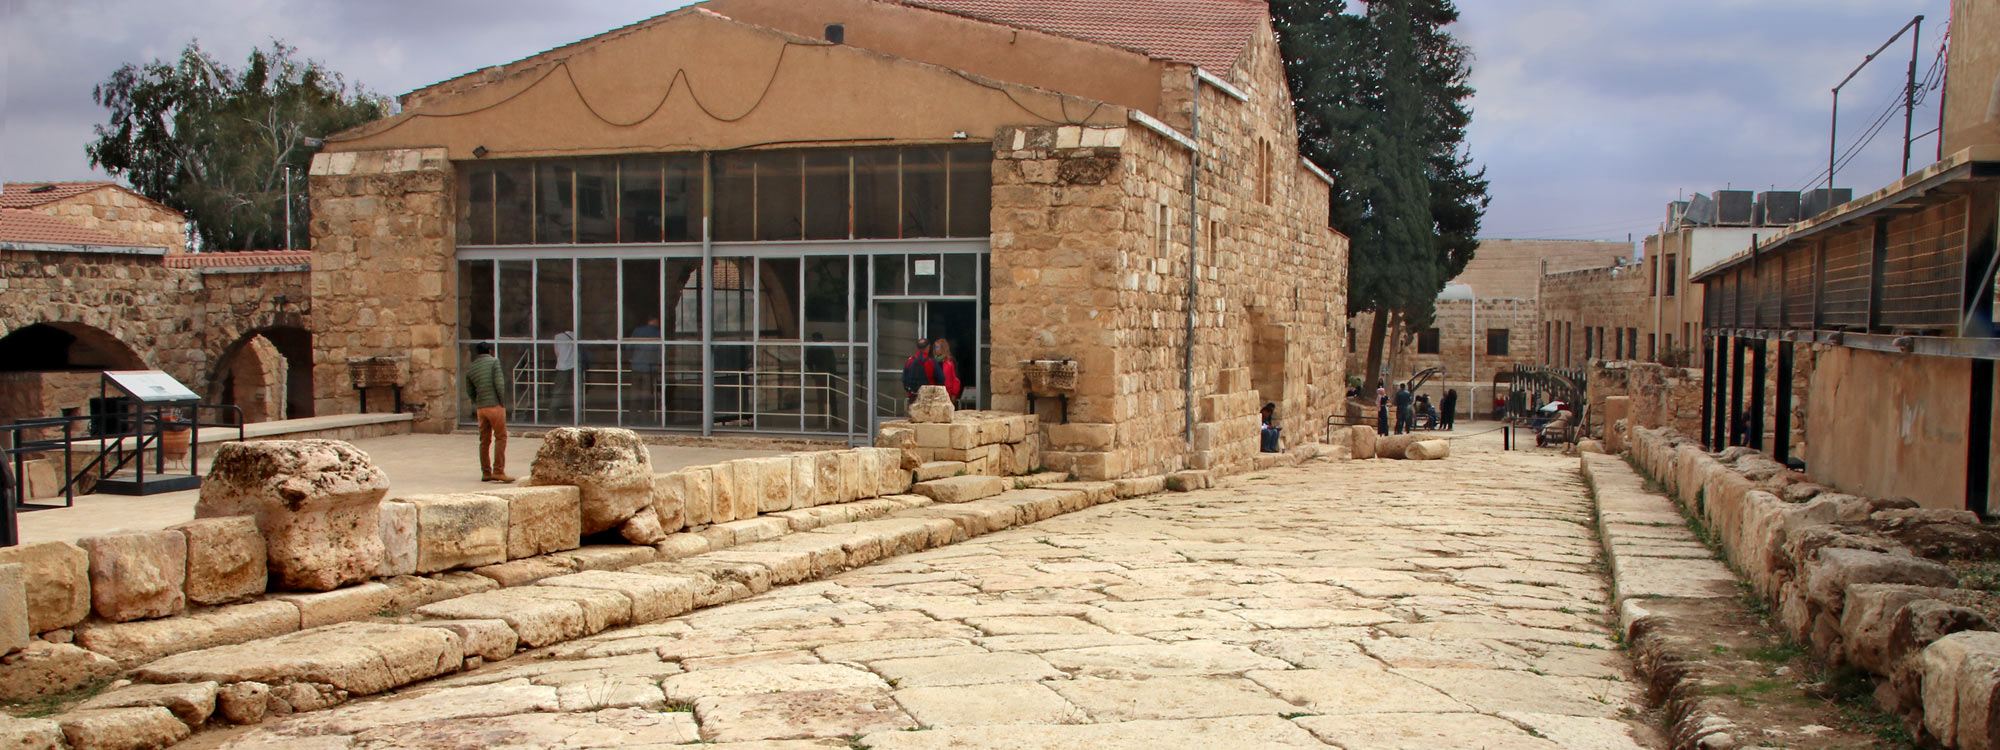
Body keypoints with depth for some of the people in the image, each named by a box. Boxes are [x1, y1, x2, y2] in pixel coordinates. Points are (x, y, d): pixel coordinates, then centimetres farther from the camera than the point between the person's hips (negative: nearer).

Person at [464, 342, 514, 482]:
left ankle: (486, 472, 11)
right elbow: (499, 384, -12)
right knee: (500, 438, -3)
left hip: (481, 408, 5)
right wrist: (503, 402, -6)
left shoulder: (470, 368, 13)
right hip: (495, 405, -5)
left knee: (484, 440, 10)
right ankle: (498, 471, -10)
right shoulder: (494, 361, -2)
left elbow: (470, 392, 13)